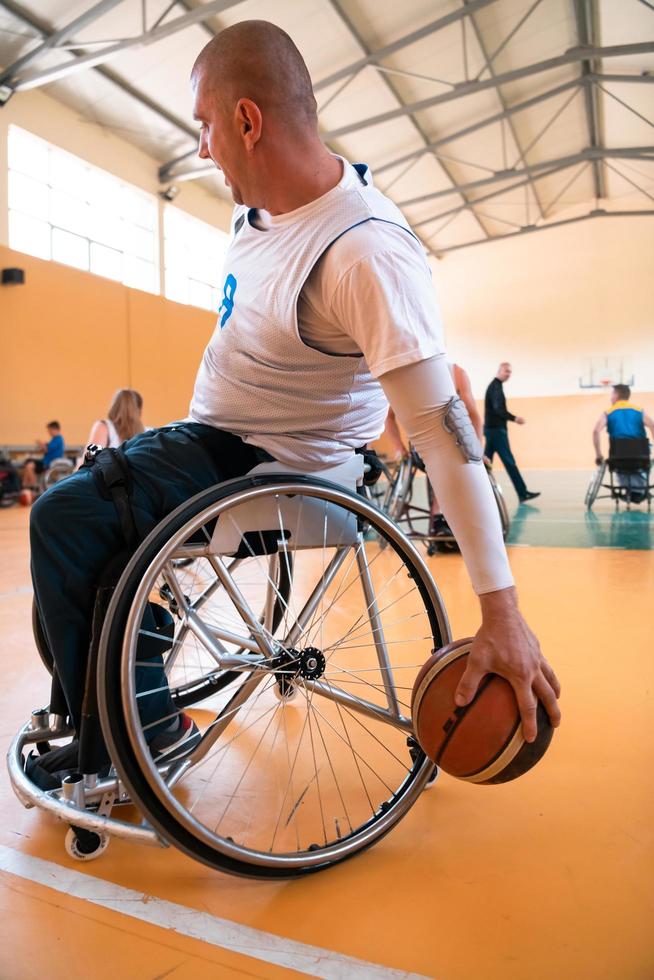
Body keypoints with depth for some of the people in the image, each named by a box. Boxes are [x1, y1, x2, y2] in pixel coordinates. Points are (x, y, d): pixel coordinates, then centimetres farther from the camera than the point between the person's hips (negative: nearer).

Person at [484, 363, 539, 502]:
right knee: (509, 461, -8)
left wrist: (512, 418, 18)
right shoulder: (496, 387, -13)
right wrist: (514, 418, -27)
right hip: (496, 429, -10)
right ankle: (523, 493, -6)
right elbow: (498, 409, -24)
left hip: (492, 428, 10)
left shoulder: (494, 386, 18)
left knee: (486, 461, 9)